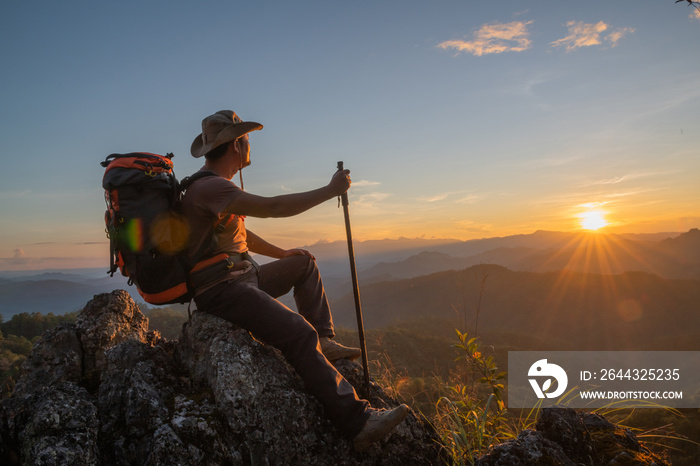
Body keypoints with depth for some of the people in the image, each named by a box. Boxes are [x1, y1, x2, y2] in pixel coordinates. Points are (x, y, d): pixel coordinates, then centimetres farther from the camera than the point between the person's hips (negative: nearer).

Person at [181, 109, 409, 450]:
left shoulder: (218, 184, 16)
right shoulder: (207, 186, -18)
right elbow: (272, 207, -30)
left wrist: (281, 254, 22)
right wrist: (331, 190, -21)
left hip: (242, 277, 11)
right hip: (220, 291, -11)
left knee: (305, 263, 20)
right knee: (300, 333, -26)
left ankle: (324, 341, 8)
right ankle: (356, 422, -25)